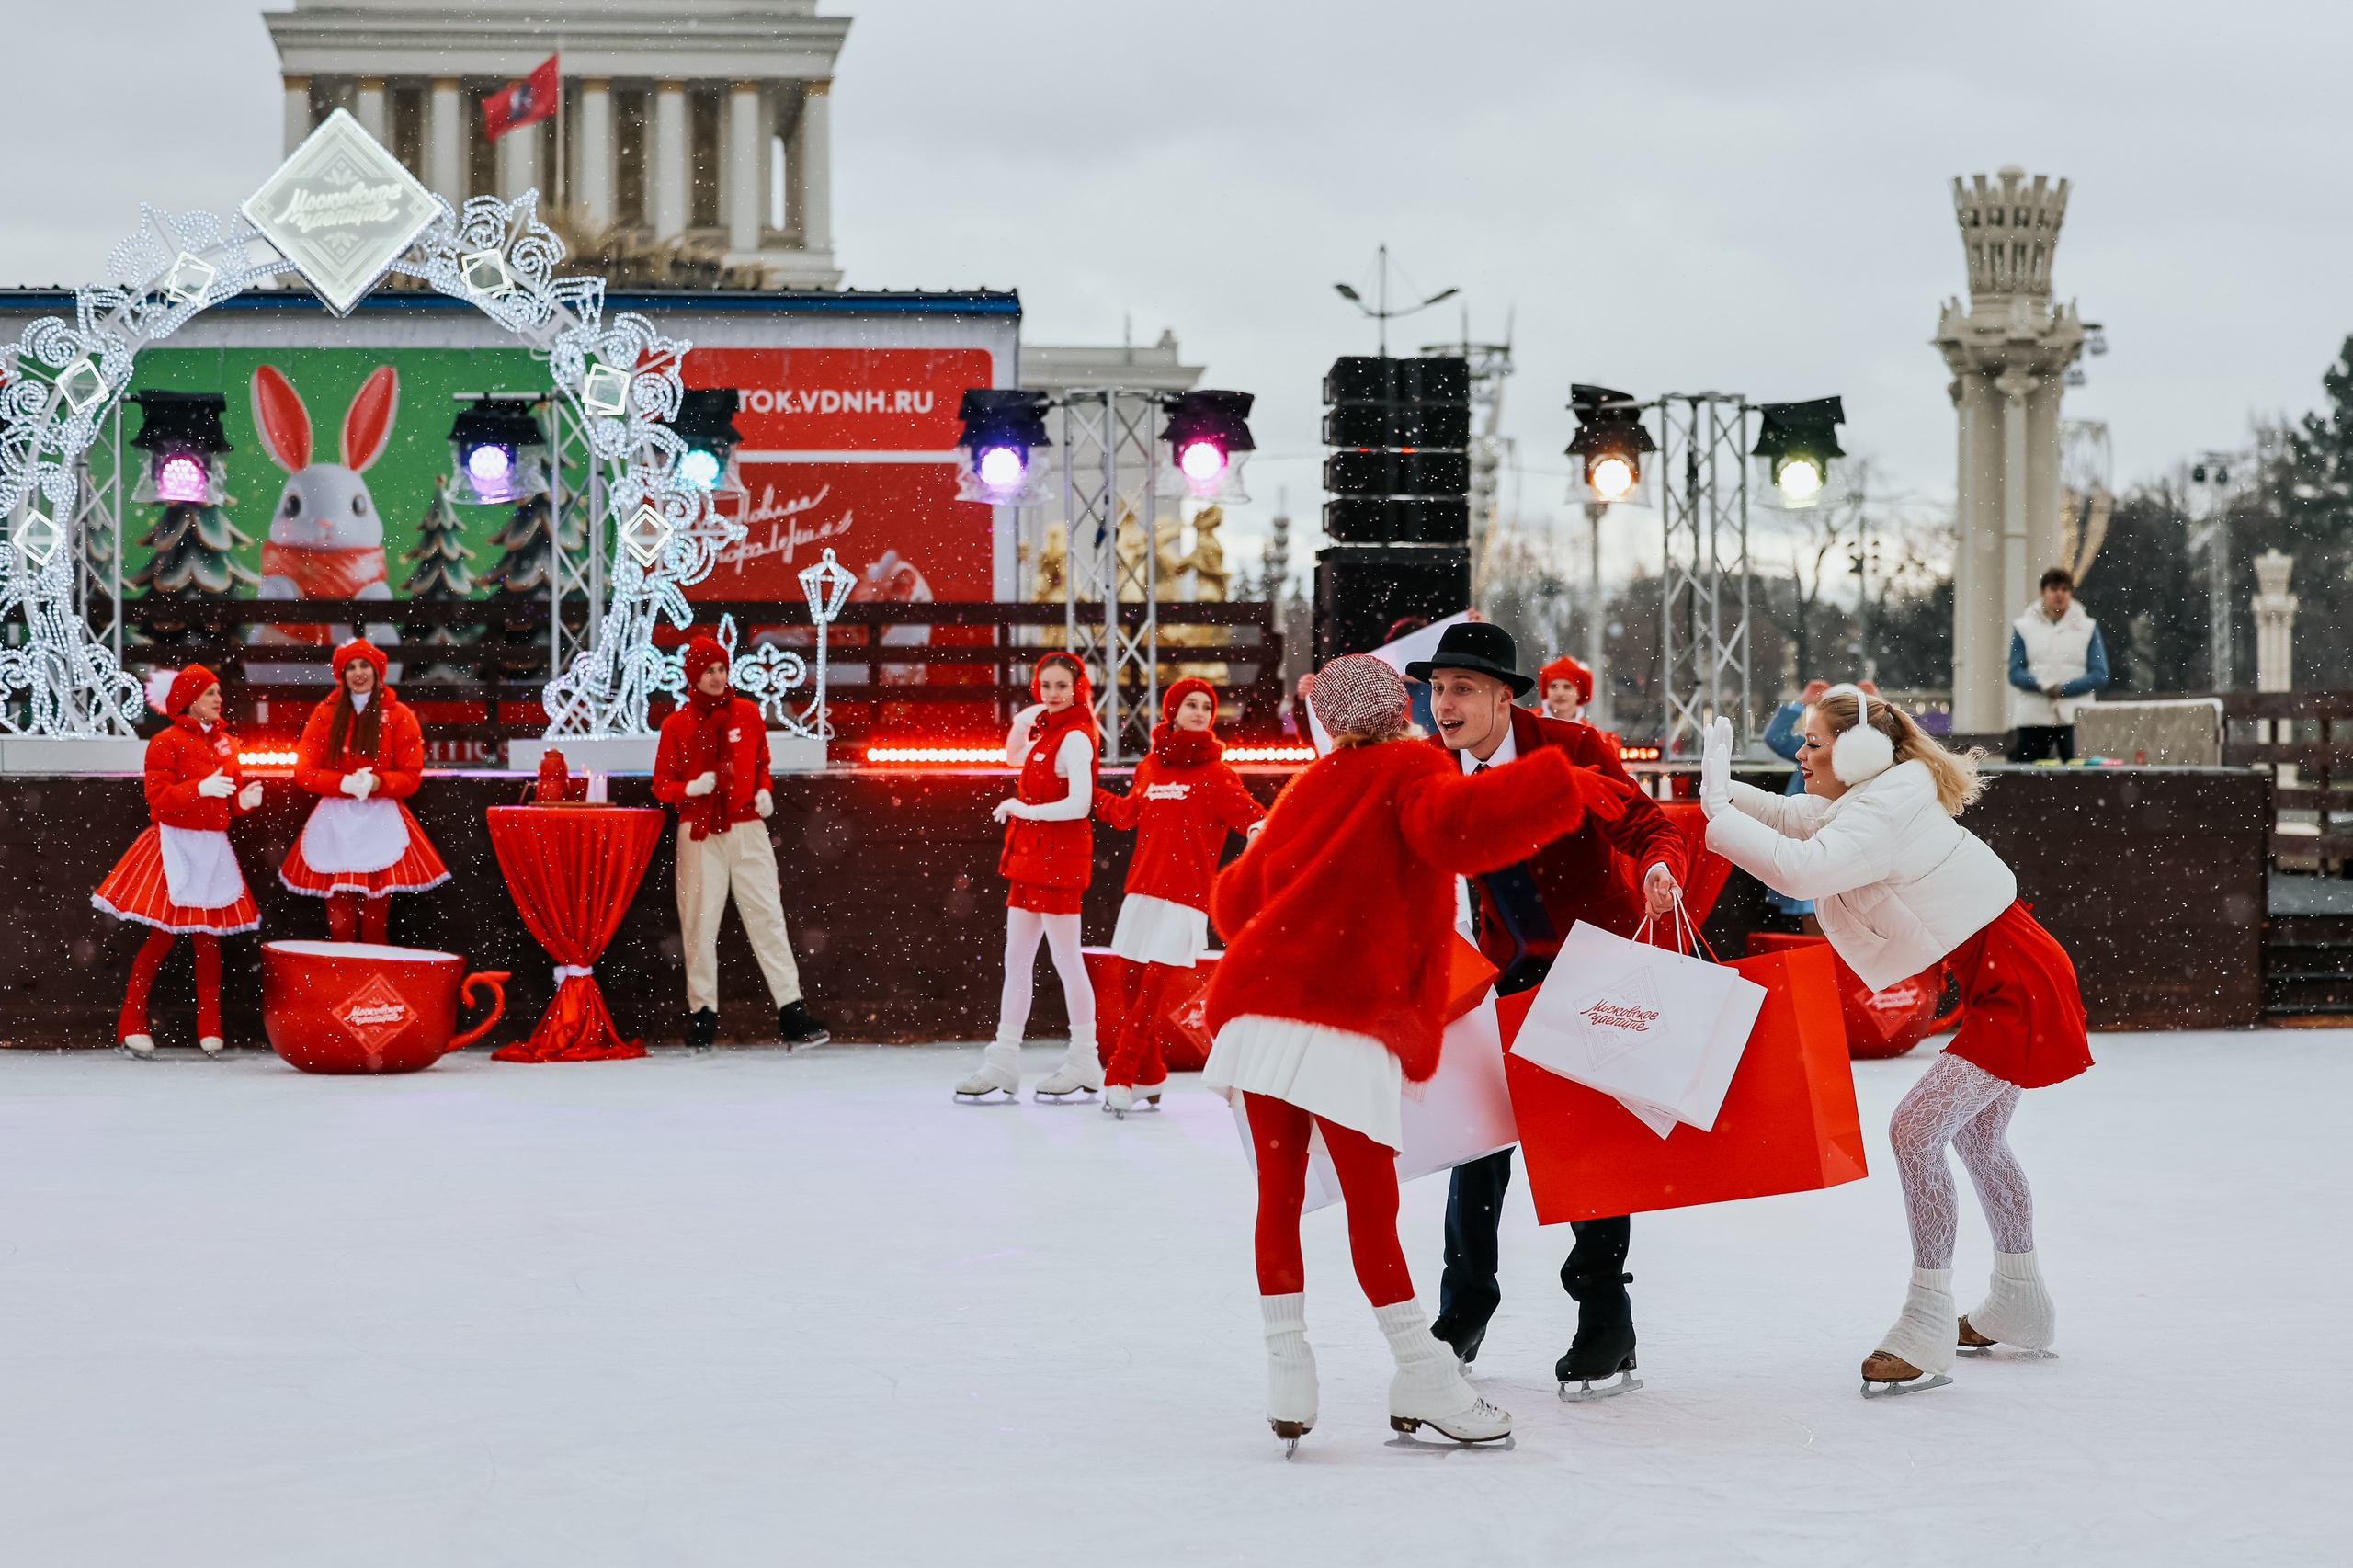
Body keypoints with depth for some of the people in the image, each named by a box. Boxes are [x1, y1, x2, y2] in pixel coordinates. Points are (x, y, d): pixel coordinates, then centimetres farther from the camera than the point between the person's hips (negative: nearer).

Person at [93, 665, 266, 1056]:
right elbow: (158, 799, -14)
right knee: (164, 935, -5)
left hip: (213, 848, 5)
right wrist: (200, 789, -25)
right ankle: (132, 1023, 6)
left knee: (208, 936, 4)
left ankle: (209, 1027, 8)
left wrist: (245, 800, -4)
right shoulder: (166, 742, -6)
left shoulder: (225, 743, 13)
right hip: (176, 844, -5)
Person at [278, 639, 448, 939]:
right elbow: (305, 771, 3)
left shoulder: (398, 716, 3)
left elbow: (411, 776, 1)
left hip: (380, 822, -1)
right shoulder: (325, 713, 7)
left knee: (374, 922, -4)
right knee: (340, 923, -3)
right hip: (335, 822, 1)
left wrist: (376, 783, -18)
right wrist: (344, 783, -14)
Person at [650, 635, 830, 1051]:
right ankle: (702, 1013, 10)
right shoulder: (677, 725, 2)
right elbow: (662, 786, 5)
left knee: (768, 917, -3)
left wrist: (764, 790, 0)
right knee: (700, 922, 1)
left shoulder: (748, 713, 8)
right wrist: (691, 788, -14)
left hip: (747, 829, 1)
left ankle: (792, 1013, -7)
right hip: (699, 834, -1)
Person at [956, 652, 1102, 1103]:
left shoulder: (1075, 738, -15)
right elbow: (1014, 756, 31)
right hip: (1032, 857, 10)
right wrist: (1022, 723, 11)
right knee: (1016, 960, 9)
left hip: (1059, 859, -10)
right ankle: (1004, 1065, 12)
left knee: (1066, 961, -2)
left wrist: (1022, 810, -14)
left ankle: (1085, 1064, 7)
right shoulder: (1049, 733, 12)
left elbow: (1078, 804, -24)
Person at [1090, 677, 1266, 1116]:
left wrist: (1257, 829, -34)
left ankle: (1120, 1079, -9)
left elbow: (1247, 813, -13)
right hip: (1142, 890, 5)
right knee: (1130, 982, 6)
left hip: (1185, 898, -5)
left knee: (1152, 987, -11)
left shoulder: (1215, 774, -3)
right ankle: (1149, 1079, 21)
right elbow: (1127, 813, 26)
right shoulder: (1150, 767, 12)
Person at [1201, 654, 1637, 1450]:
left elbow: (1238, 896, 31)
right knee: (1371, 1207, -3)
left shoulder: (1311, 787, 25)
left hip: (1258, 1004, 6)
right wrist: (1564, 786, -13)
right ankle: (1423, 1380, 0)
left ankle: (1286, 1370, 9)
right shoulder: (1410, 772, 6)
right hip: (1348, 1019, -6)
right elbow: (1455, 824, -18)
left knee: (1280, 1194, 10)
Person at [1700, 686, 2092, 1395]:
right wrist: (1724, 791, -3)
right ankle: (2020, 1307, 38)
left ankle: (1927, 1332, -13)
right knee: (1976, 1134, 23)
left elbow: (1803, 868, -37)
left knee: (1916, 1130, -15)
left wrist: (1717, 814, -30)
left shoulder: (1884, 813, -22)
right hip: (2004, 978, 11)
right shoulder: (1882, 795, 9)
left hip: (2018, 987, -11)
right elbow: (1791, 819, 13)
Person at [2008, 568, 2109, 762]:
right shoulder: (2024, 627, 10)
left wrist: (2063, 689, -10)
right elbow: (2015, 673, 3)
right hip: (2033, 716, 0)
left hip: (2075, 717, 0)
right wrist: (2042, 686, -16)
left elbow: (2099, 675, 2)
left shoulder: (2087, 627, 10)